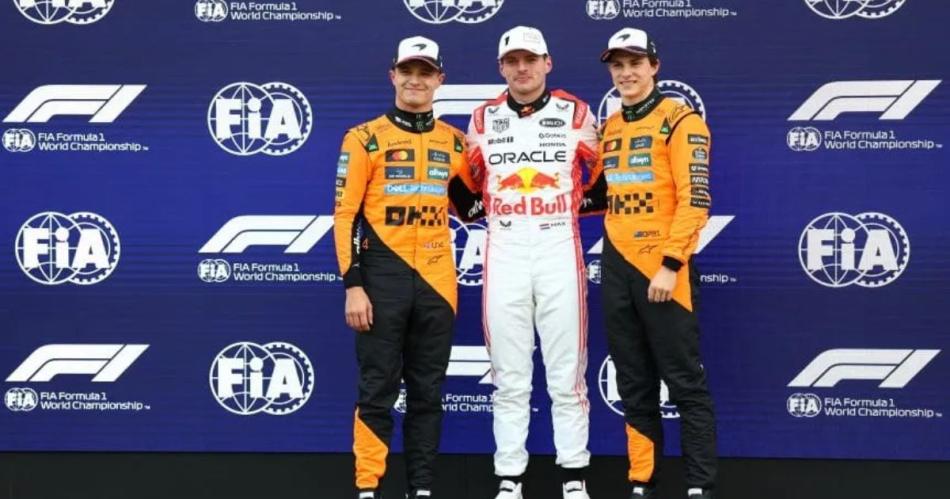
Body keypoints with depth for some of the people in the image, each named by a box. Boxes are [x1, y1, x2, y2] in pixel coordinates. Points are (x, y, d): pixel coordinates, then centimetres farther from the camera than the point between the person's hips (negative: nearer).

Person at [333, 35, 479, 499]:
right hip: (382, 277, -4)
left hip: (436, 280, 4)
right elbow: (345, 215, -5)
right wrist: (352, 285, -11)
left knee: (428, 391, 9)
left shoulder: (455, 142, 10)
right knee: (378, 389, -1)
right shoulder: (365, 138, -1)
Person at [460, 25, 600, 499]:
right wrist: (486, 209, 7)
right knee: (509, 379, 5)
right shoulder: (483, 119, 8)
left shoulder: (575, 113, 3)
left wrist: (577, 204, 5)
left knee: (567, 375, 2)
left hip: (560, 251, -1)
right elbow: (469, 181, 19)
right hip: (504, 253, 2)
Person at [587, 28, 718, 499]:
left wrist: (671, 264, -19)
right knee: (634, 387, 11)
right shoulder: (607, 128, 15)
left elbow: (695, 199, -14)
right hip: (616, 269, 7)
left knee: (685, 385, -2)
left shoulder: (680, 120, -6)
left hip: (663, 268, -7)